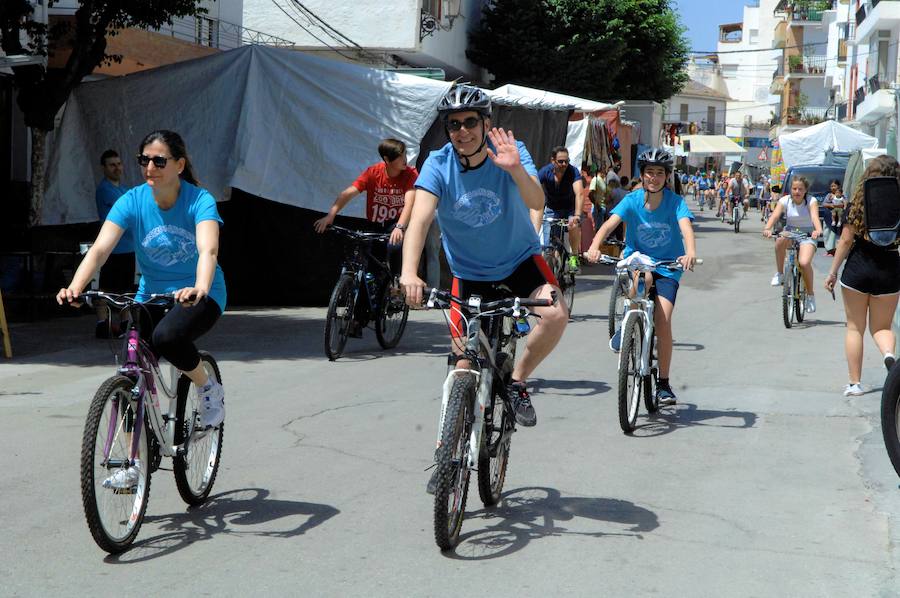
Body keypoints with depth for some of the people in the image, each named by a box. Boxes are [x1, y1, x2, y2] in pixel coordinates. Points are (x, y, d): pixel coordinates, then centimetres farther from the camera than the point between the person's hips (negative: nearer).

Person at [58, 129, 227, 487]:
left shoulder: (199, 200, -17)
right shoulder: (133, 202, -10)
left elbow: (208, 250, -34)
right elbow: (100, 248, -21)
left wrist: (199, 289, -54)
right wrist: (75, 287, -40)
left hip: (200, 296, -4)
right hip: (151, 296, 4)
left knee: (167, 337, -34)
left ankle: (208, 388, -5)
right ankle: (135, 461, 6)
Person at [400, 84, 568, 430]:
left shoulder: (510, 151, -16)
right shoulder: (438, 165, -16)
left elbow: (536, 203, -31)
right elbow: (420, 219, -30)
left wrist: (515, 170, -51)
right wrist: (409, 272, -47)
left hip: (520, 261, 0)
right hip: (470, 274, 0)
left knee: (556, 314, -28)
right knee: (466, 366, -3)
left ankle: (517, 381, -4)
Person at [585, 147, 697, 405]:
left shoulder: (675, 202, -13)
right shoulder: (632, 200, -11)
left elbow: (686, 227, -29)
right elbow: (609, 224, -24)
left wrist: (690, 253, -50)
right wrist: (594, 246, -44)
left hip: (667, 268, 0)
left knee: (662, 319, -17)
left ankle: (664, 384, -4)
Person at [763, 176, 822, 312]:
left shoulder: (811, 201, -10)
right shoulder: (785, 200, -6)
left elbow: (815, 217, -27)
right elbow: (775, 215, -21)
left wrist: (818, 230, -49)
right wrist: (767, 228, -42)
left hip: (807, 236, -2)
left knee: (804, 263, -27)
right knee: (780, 240, -37)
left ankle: (810, 294, -4)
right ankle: (779, 273, -18)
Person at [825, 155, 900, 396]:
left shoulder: (858, 203, -6)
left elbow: (846, 240, -5)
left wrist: (833, 272, 2)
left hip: (857, 270, -1)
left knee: (855, 327, 11)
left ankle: (855, 383, 9)